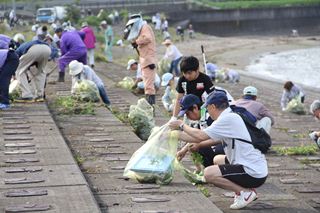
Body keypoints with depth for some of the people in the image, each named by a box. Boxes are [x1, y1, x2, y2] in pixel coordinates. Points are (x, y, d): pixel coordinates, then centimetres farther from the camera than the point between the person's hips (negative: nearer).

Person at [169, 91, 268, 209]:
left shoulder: (228, 119, -17)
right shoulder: (231, 117, 13)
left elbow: (201, 136, -18)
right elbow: (216, 140, 21)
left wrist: (181, 125, -4)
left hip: (254, 174, -10)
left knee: (209, 173, -18)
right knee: (217, 160, 28)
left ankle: (245, 192, -8)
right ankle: (241, 188, 15)